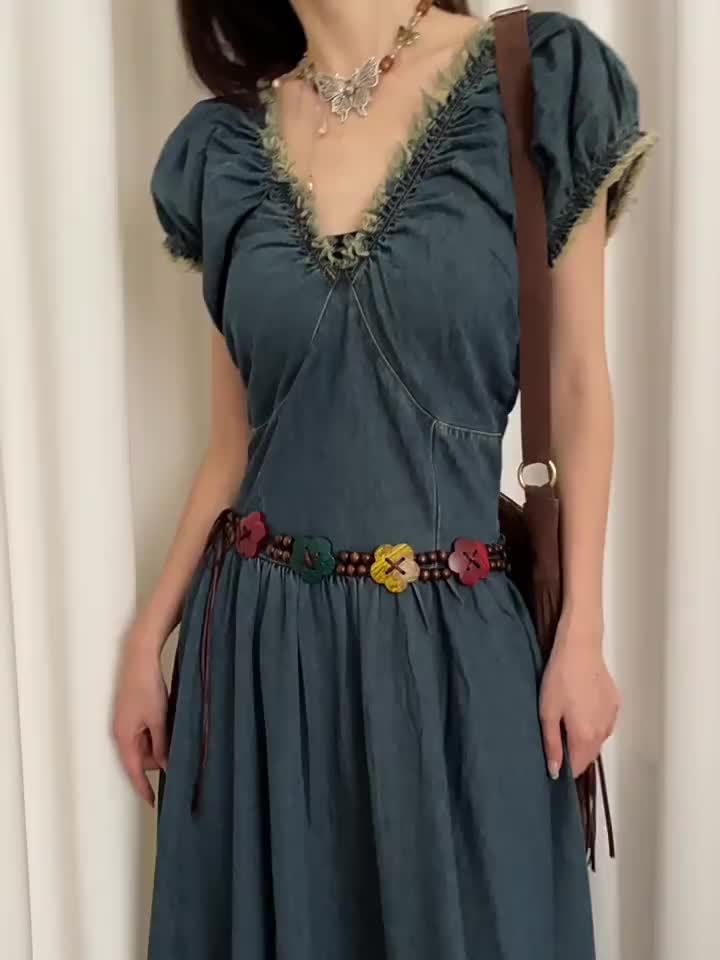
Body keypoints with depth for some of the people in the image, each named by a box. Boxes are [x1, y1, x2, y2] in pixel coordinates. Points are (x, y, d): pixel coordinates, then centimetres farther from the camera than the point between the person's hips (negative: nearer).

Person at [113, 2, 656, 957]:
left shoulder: (541, 78, -4)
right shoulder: (227, 142, 4)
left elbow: (577, 385, -2)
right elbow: (236, 433, 8)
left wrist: (581, 634, -4)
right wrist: (149, 635, 7)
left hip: (453, 637, -2)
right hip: (259, 636, 3)